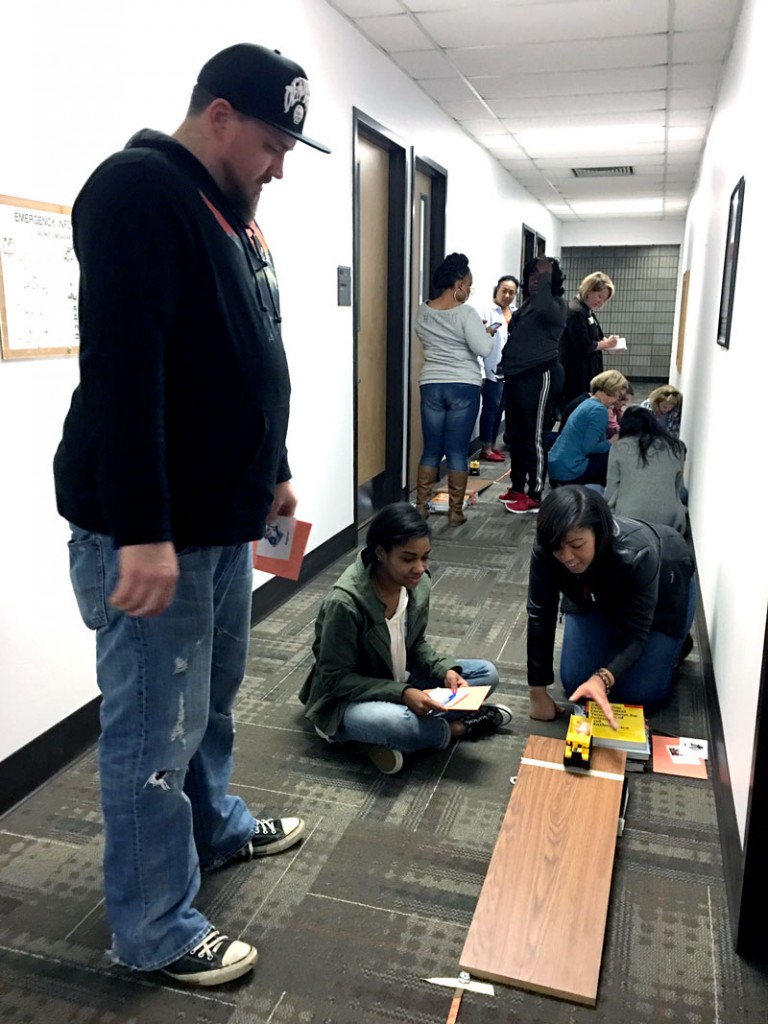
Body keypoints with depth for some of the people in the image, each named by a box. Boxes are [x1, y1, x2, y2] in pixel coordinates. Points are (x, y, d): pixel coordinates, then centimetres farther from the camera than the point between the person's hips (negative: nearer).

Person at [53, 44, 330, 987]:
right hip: (149, 530, -9)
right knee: (155, 732, 2)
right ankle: (154, 933, 20)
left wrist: (273, 474, 25)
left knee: (211, 701, 23)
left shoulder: (229, 217, 17)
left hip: (221, 518, 10)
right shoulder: (139, 190, -13)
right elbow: (119, 369, -24)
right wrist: (142, 531, -27)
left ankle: (216, 827, 44)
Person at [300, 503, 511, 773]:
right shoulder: (345, 602, -29)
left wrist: (446, 670, -13)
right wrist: (401, 694, -30)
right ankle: (458, 727, -8)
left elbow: (417, 644, 6)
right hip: (347, 701, -7)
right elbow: (336, 679, -22)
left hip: (399, 684, 7)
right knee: (388, 721, -41)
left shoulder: (418, 584, -9)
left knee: (486, 673, -1)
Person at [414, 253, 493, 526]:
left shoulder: (422, 312, 5)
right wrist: (488, 334, 4)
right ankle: (455, 511, 5)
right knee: (457, 451, 0)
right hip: (464, 386, -4)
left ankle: (421, 506, 13)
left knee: (431, 449, 11)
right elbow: (483, 349, -15)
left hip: (431, 385, 5)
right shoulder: (466, 313, -11)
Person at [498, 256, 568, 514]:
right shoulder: (526, 303, 16)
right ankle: (518, 487, 25)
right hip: (515, 375, 8)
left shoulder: (556, 304, -7)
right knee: (514, 434, 13)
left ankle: (535, 495, 1)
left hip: (538, 376, -8)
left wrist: (546, 275, -22)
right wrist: (507, 365, 20)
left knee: (533, 436, -5)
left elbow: (543, 309, -32)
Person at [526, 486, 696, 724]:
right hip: (598, 596, 3)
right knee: (575, 684, -1)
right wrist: (538, 693, -26)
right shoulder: (546, 551, -35)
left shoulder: (637, 554, -43)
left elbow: (634, 635, -36)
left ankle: (675, 642, 22)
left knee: (637, 694, -5)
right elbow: (540, 616, -27)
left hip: (661, 591, -3)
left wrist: (602, 678, -55)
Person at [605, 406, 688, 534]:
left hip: (629, 519, -3)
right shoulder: (676, 447, 9)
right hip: (669, 521, 3)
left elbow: (611, 490, 4)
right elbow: (678, 489, 14)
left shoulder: (620, 447, 3)